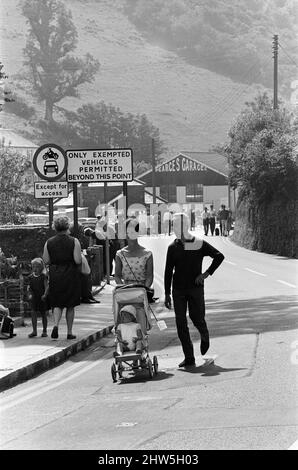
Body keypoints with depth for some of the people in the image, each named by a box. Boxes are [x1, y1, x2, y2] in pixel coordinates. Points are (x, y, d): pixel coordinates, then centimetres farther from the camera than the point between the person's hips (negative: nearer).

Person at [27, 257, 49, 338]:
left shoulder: (44, 276, -5)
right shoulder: (30, 277, 5)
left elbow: (47, 286, -11)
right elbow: (29, 287, 7)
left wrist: (45, 294, -24)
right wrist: (29, 294, -9)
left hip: (42, 298, -2)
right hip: (34, 298, 2)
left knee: (44, 314, 6)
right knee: (33, 312, -11)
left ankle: (44, 331, 16)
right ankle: (34, 331, -9)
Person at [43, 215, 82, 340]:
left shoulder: (49, 242, -1)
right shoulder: (74, 241, -9)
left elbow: (46, 260, 0)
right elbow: (78, 261, -14)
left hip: (55, 275, 2)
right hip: (71, 275, -2)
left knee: (57, 303, 9)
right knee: (70, 306, 9)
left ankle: (56, 325, -16)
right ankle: (69, 332, 12)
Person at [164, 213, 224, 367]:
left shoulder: (199, 244, -2)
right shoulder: (173, 247, 6)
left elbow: (219, 256, -4)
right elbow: (168, 271, 8)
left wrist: (207, 273, -12)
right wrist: (167, 294, 4)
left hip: (195, 287, -2)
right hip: (178, 289, 2)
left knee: (197, 318, -7)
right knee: (181, 323, -4)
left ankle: (204, 336, 31)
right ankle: (189, 357, 1)